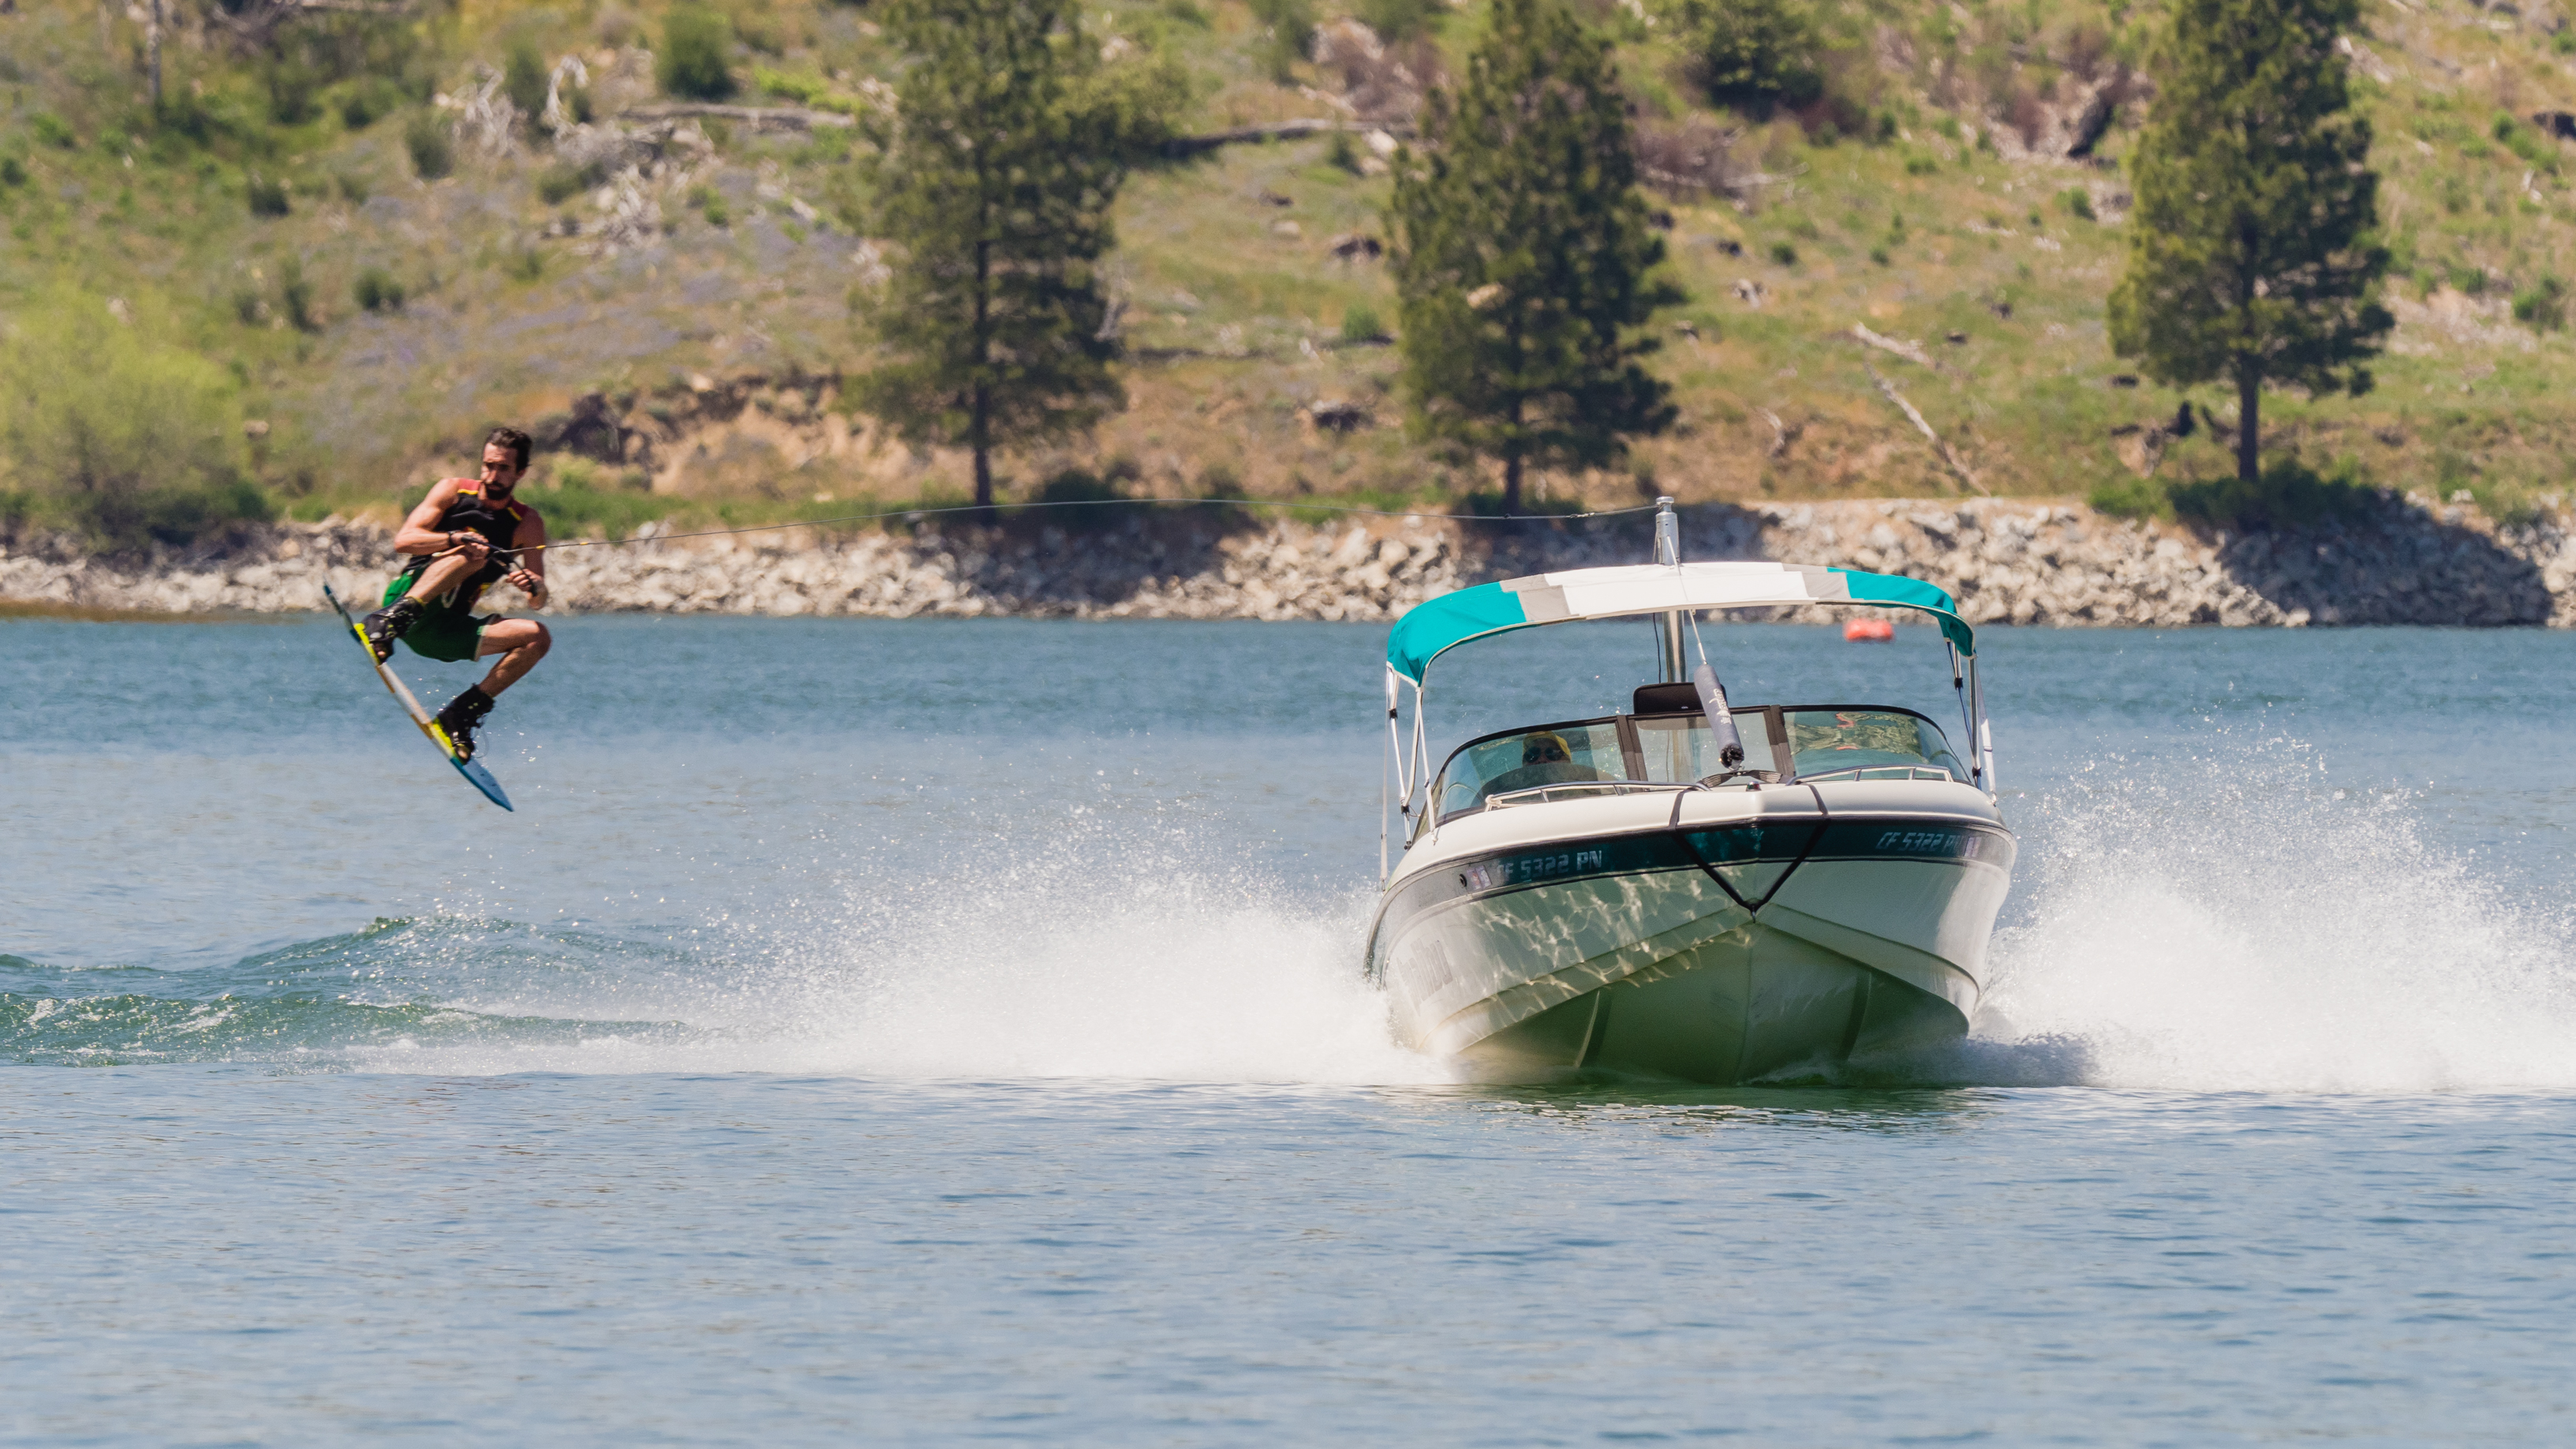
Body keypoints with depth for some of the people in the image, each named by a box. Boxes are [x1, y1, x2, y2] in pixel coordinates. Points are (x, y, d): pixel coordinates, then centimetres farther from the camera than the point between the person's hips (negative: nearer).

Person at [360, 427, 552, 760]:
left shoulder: (527, 524, 7)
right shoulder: (454, 492, 3)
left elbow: (538, 603, 1)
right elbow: (403, 540, -10)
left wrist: (534, 587, -23)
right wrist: (456, 539, -26)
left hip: (445, 632, 4)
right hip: (407, 594, -4)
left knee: (538, 638, -14)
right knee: (475, 554, -28)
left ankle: (464, 712, -12)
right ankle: (391, 620, -43)